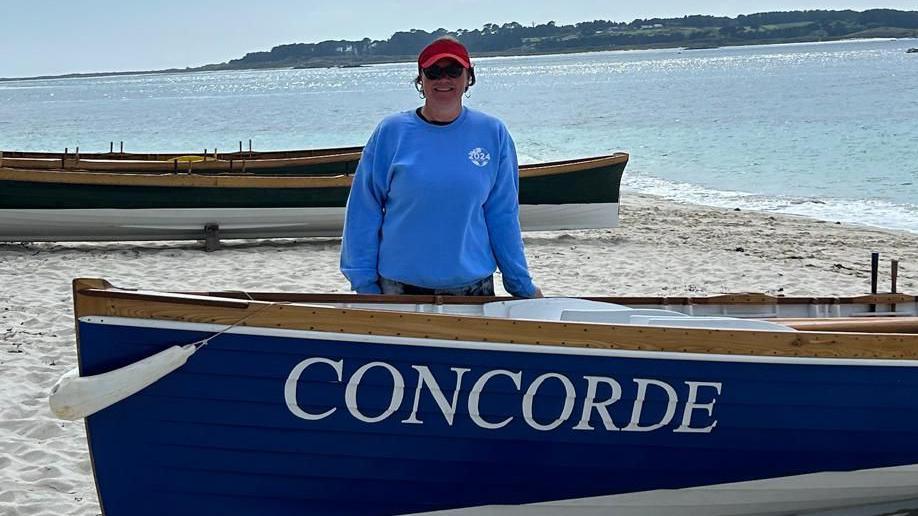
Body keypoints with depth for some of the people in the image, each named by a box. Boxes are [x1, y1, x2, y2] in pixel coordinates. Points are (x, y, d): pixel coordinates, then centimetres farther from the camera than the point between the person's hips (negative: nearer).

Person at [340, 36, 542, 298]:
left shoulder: (492, 133, 1)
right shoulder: (391, 132, -2)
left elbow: (502, 215, 5)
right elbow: (363, 212, 0)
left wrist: (522, 284, 5)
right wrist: (364, 282, -3)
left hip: (473, 285, 1)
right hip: (399, 285, -1)